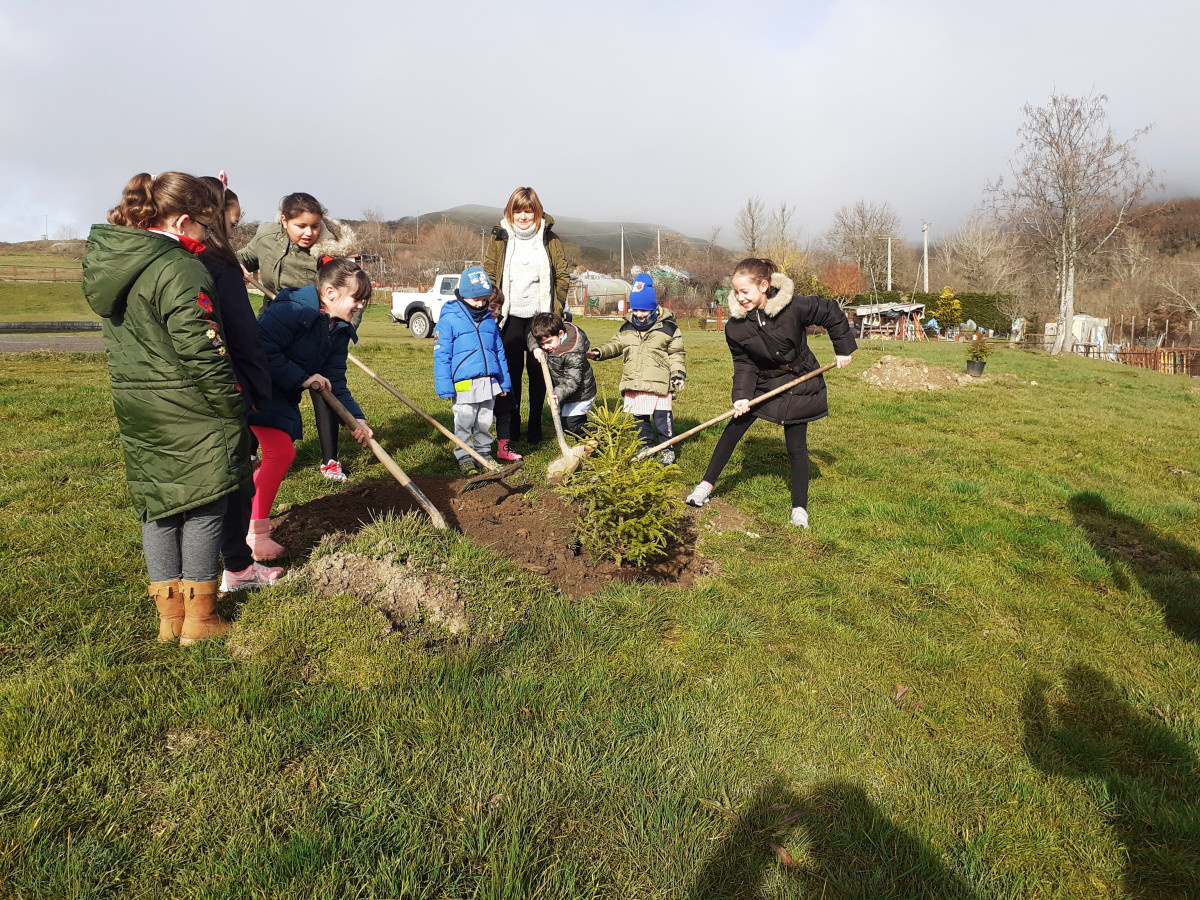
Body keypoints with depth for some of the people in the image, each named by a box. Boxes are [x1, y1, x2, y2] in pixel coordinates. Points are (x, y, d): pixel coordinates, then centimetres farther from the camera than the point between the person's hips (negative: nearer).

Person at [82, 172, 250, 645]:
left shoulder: (103, 261, 9)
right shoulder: (180, 270, -18)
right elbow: (201, 353, -20)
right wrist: (233, 407, -11)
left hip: (136, 411, 8)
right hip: (189, 414, -8)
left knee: (156, 507, 15)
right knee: (202, 508, 4)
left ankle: (169, 615, 25)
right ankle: (199, 618, 14)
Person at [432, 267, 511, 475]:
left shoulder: (489, 320, 11)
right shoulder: (449, 319, -6)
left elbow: (499, 351, 17)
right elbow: (441, 355, -7)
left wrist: (503, 381, 16)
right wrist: (444, 386, -11)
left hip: (489, 383, 5)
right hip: (464, 384, -5)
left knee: (485, 422, 14)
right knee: (464, 422, 2)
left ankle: (484, 452, 29)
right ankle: (464, 457, 15)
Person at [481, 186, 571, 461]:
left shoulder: (550, 239, 3)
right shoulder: (499, 239, 3)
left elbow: (563, 275, 6)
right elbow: (489, 278, 5)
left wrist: (556, 309, -2)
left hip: (540, 317, 1)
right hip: (510, 317, -1)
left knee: (539, 374, 7)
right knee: (510, 374, -4)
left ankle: (535, 430, 22)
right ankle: (507, 437, 2)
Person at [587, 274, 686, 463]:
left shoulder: (668, 327, -2)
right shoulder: (626, 328, 9)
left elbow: (676, 353, 1)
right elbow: (615, 344, 15)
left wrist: (678, 373, -9)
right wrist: (600, 351, -3)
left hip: (659, 383, -4)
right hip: (633, 384, 5)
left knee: (662, 417, -3)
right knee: (639, 417, 12)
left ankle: (667, 449, 11)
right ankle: (646, 445, 28)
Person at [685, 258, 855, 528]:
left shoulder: (794, 308, -25)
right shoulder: (735, 326, -16)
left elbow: (832, 314, -10)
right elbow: (744, 364, -9)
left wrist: (843, 348, -4)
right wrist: (741, 396, -23)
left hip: (799, 386, -3)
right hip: (762, 384, 3)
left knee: (796, 447, 0)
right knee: (732, 430, 0)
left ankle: (799, 509, 12)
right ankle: (706, 485, 15)